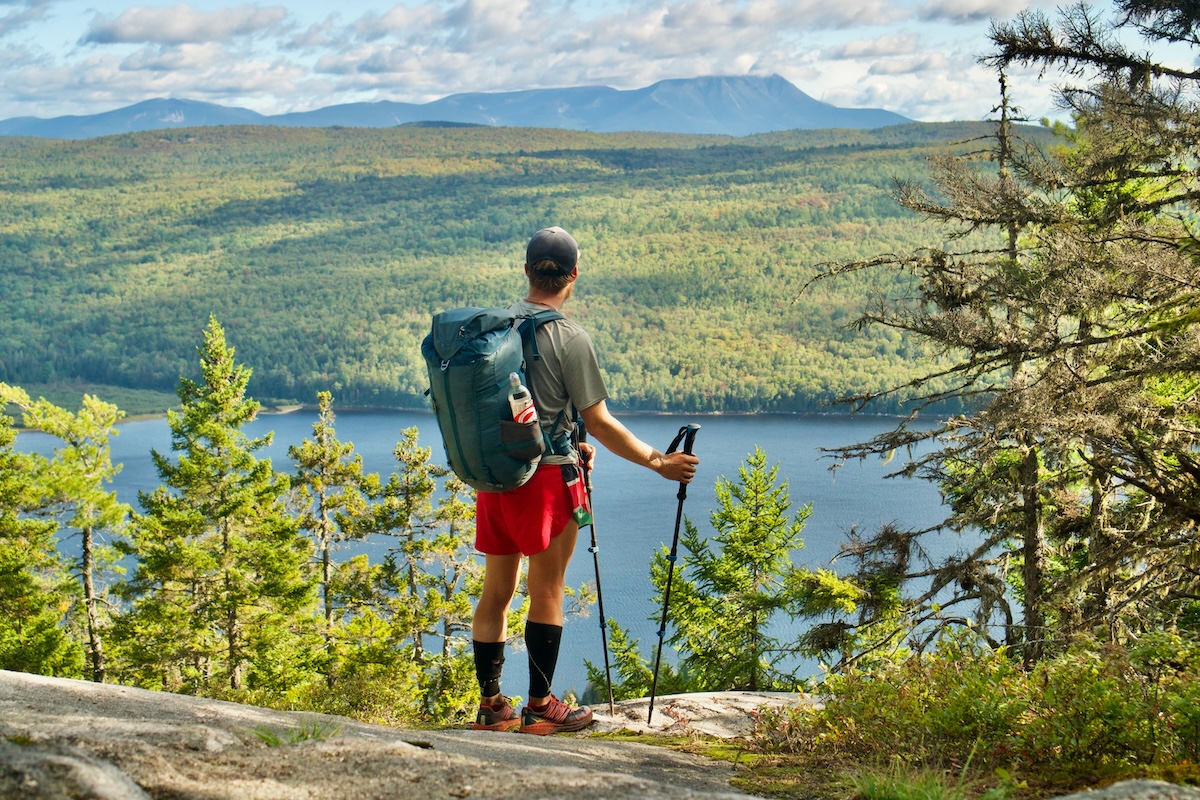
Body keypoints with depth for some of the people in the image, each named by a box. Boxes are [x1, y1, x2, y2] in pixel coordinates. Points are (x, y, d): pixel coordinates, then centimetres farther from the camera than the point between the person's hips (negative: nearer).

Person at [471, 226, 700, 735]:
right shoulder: (569, 338, -13)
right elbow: (598, 422, -11)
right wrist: (659, 463, -2)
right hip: (546, 477, -6)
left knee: (496, 591, 11)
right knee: (546, 592, 4)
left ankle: (491, 706, 16)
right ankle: (540, 707, 9)